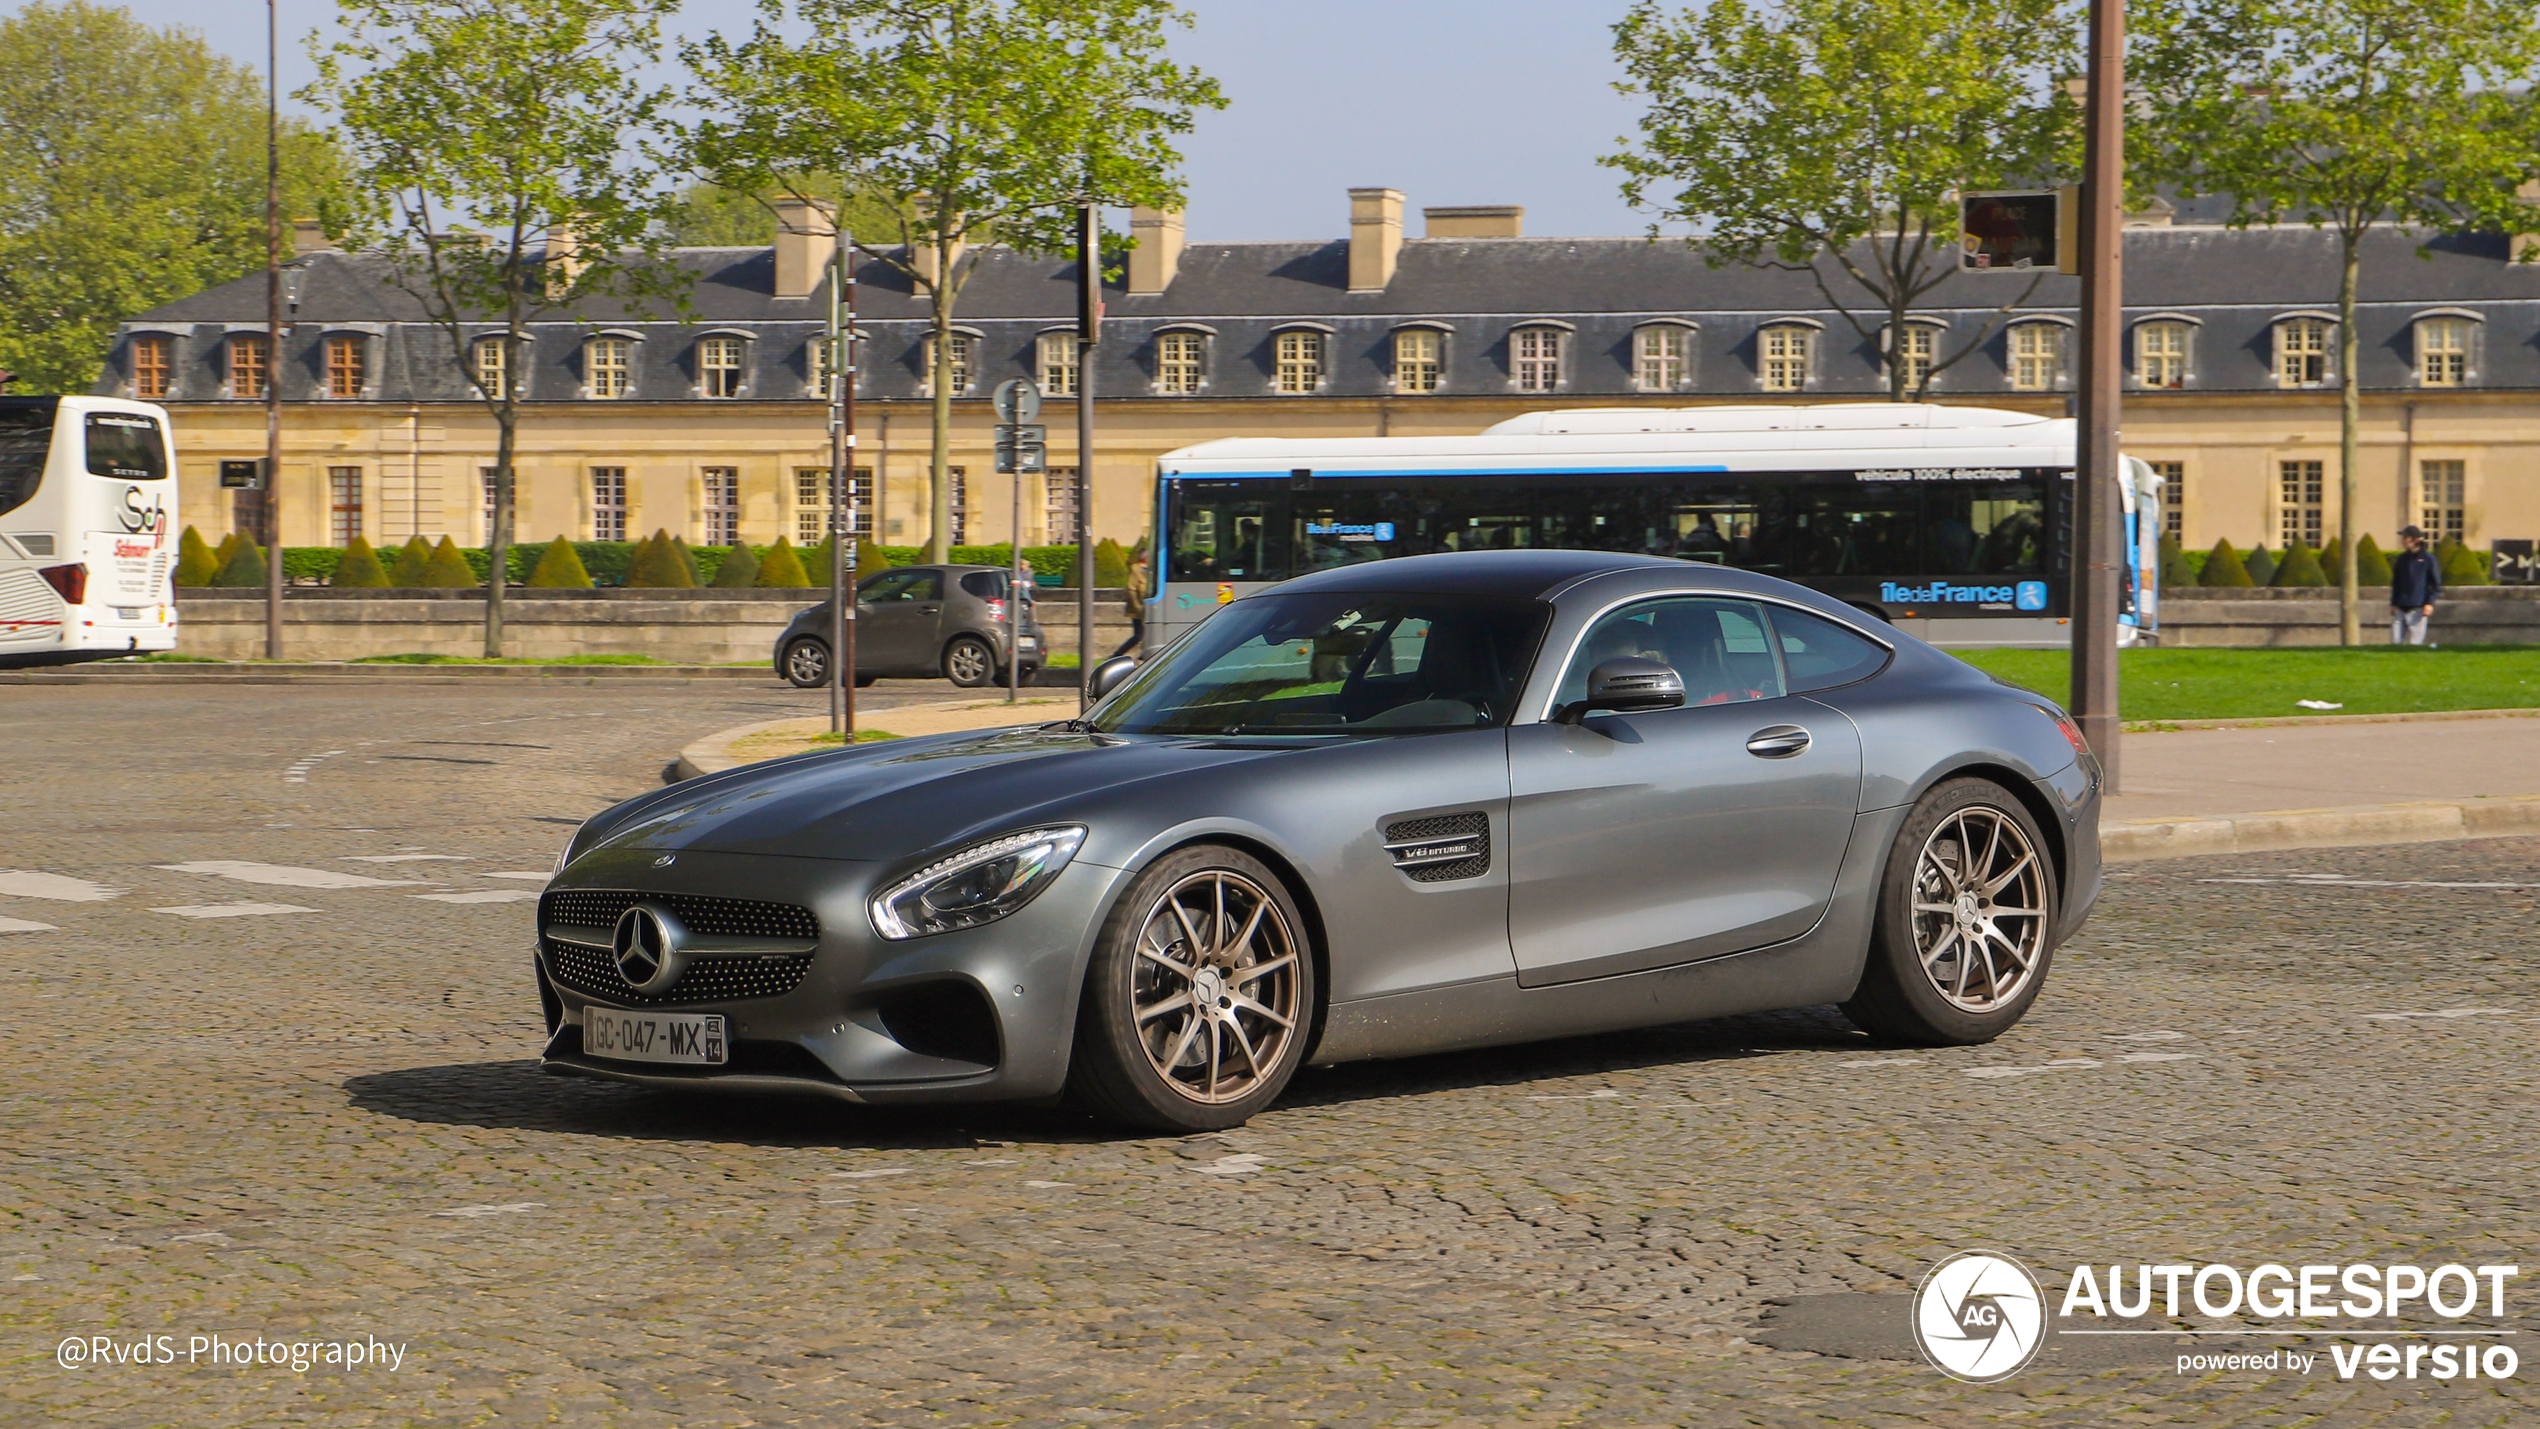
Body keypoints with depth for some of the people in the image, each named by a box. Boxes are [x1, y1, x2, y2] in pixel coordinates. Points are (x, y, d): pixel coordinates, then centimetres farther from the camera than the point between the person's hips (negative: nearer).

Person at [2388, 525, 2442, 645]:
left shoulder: (2428, 559, -1)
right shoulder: (2402, 559, 14)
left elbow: (2436, 584, 0)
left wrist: (2430, 603, -10)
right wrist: (2393, 604, 13)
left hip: (2417, 608, -5)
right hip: (2400, 609, 5)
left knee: (2415, 643, -5)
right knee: (2395, 641, -2)